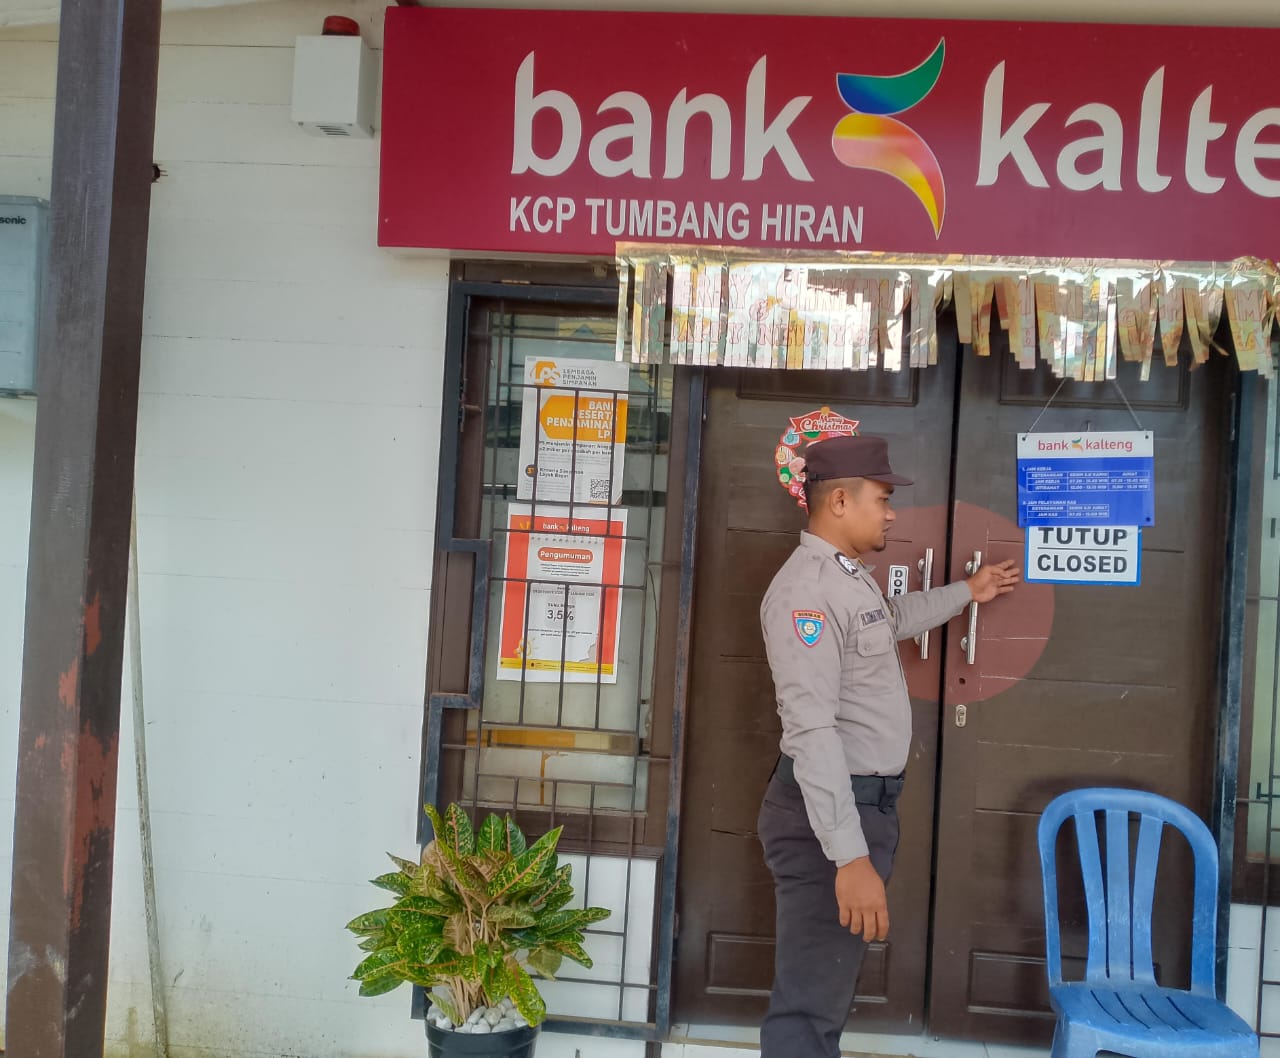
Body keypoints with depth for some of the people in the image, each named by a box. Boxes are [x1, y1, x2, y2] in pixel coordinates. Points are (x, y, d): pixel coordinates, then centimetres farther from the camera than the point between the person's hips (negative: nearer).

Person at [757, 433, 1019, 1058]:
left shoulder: (850, 576, 13)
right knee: (809, 1004, -8)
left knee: (830, 990, 20)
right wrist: (850, 856, -33)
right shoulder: (807, 588, -22)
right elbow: (812, 730, -29)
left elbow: (892, 620, 38)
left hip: (869, 802, 11)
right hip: (829, 814, -11)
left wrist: (966, 593, 47)